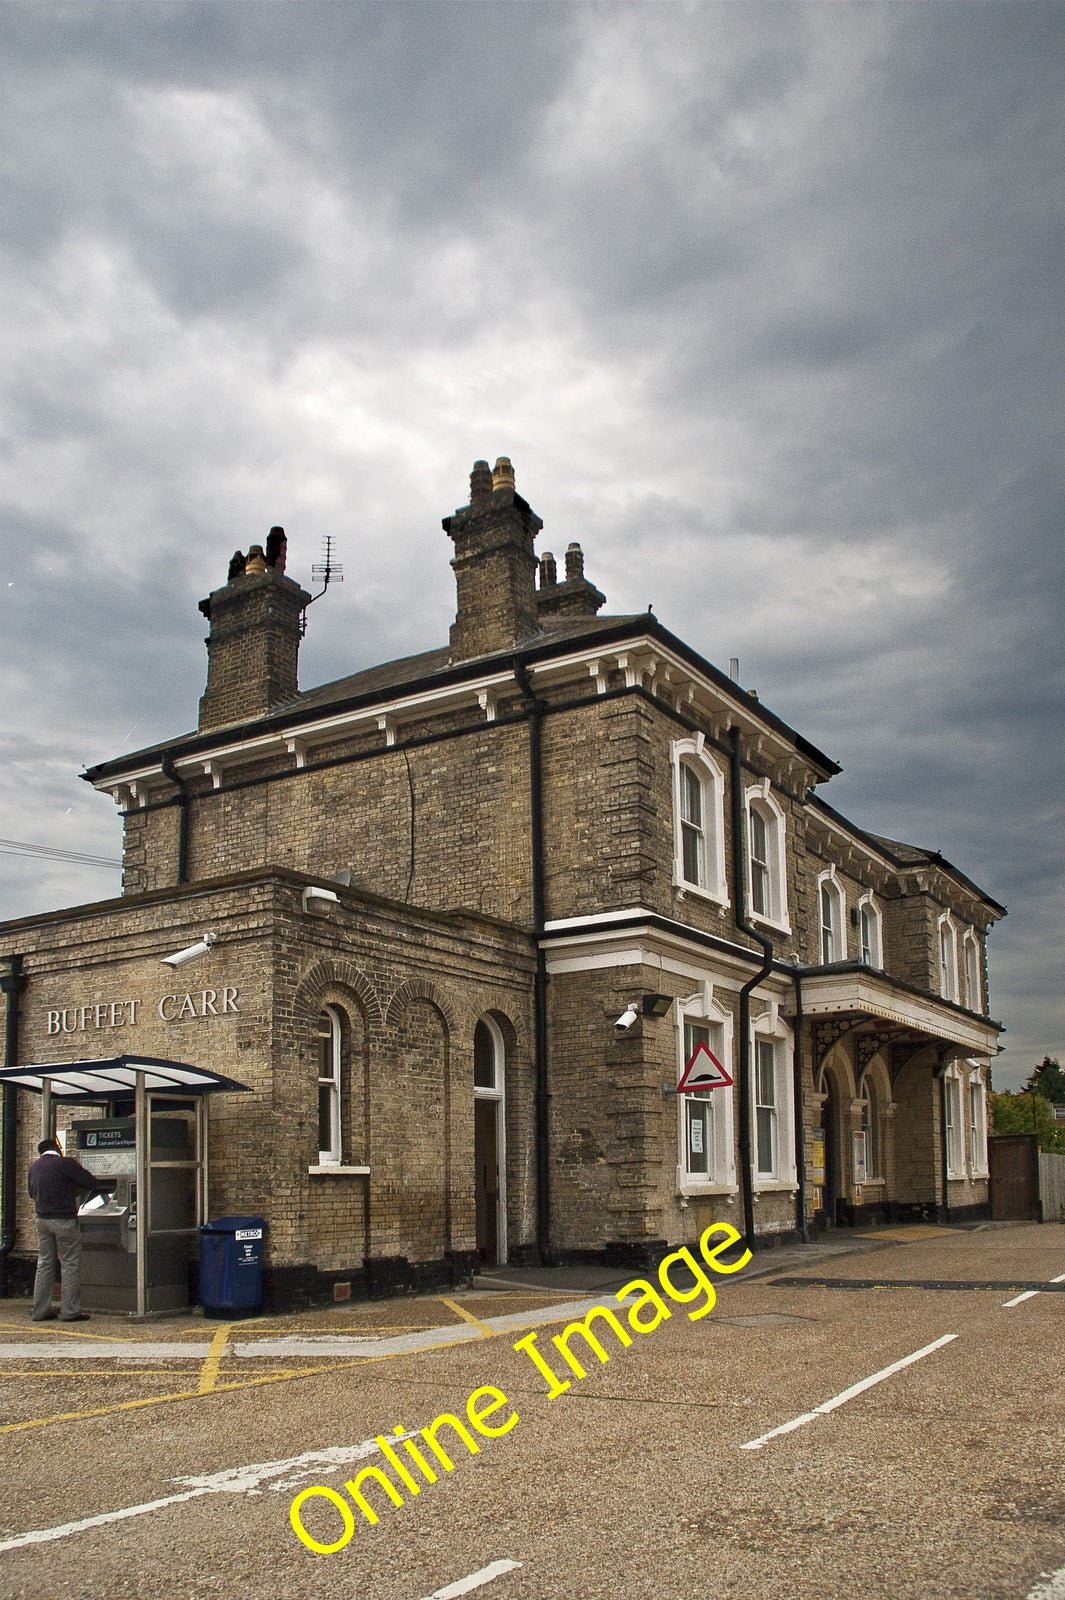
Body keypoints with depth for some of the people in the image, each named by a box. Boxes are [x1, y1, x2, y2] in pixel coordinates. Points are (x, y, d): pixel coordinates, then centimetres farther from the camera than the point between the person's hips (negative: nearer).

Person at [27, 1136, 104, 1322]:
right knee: (70, 1265, 0)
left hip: (42, 1220, 7)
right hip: (65, 1221, -7)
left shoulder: (35, 1167, 11)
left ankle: (40, 1310, 15)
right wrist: (73, 1186, 9)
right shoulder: (66, 1163, -11)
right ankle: (70, 1311, 2)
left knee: (44, 1264, 13)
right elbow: (93, 1183, -10)